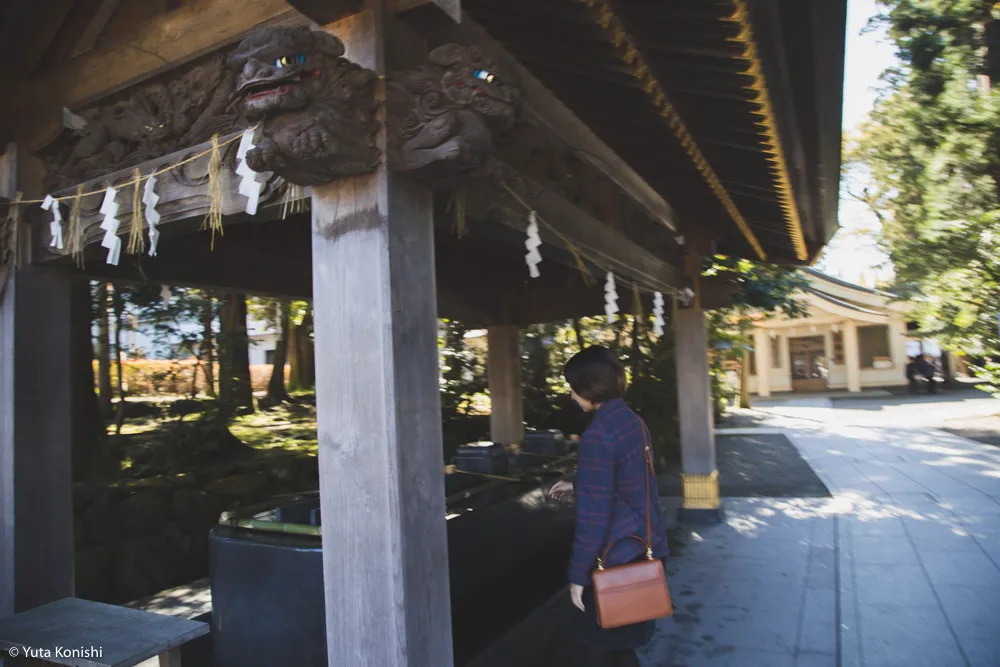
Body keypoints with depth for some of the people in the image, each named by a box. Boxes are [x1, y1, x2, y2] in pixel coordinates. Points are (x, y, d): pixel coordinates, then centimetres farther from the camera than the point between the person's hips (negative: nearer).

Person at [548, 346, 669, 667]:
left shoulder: (597, 436, -23)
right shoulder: (633, 420, 4)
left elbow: (593, 515, -22)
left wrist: (578, 574, -14)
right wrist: (577, 486, 22)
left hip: (615, 557, -8)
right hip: (643, 548, 8)